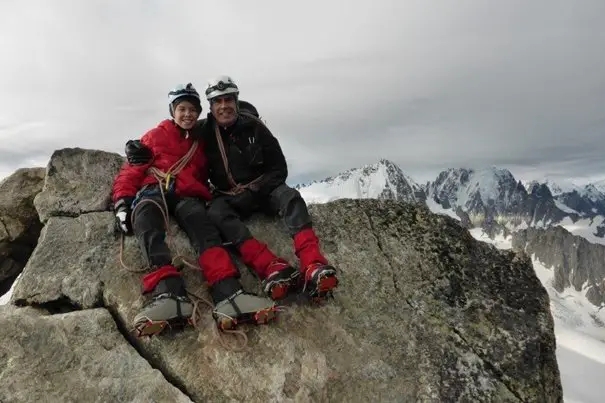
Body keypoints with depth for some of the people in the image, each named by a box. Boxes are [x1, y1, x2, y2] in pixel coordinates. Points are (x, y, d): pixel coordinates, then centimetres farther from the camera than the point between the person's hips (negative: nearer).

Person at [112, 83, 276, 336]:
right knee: (146, 218, -38)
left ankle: (227, 295, -54)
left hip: (187, 196, 1)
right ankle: (168, 290, -59)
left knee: (204, 229, -33)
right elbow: (131, 170, 16)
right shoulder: (155, 136, 23)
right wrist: (122, 202, 0)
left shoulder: (201, 144, 30)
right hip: (153, 190, -1)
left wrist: (207, 200, 8)